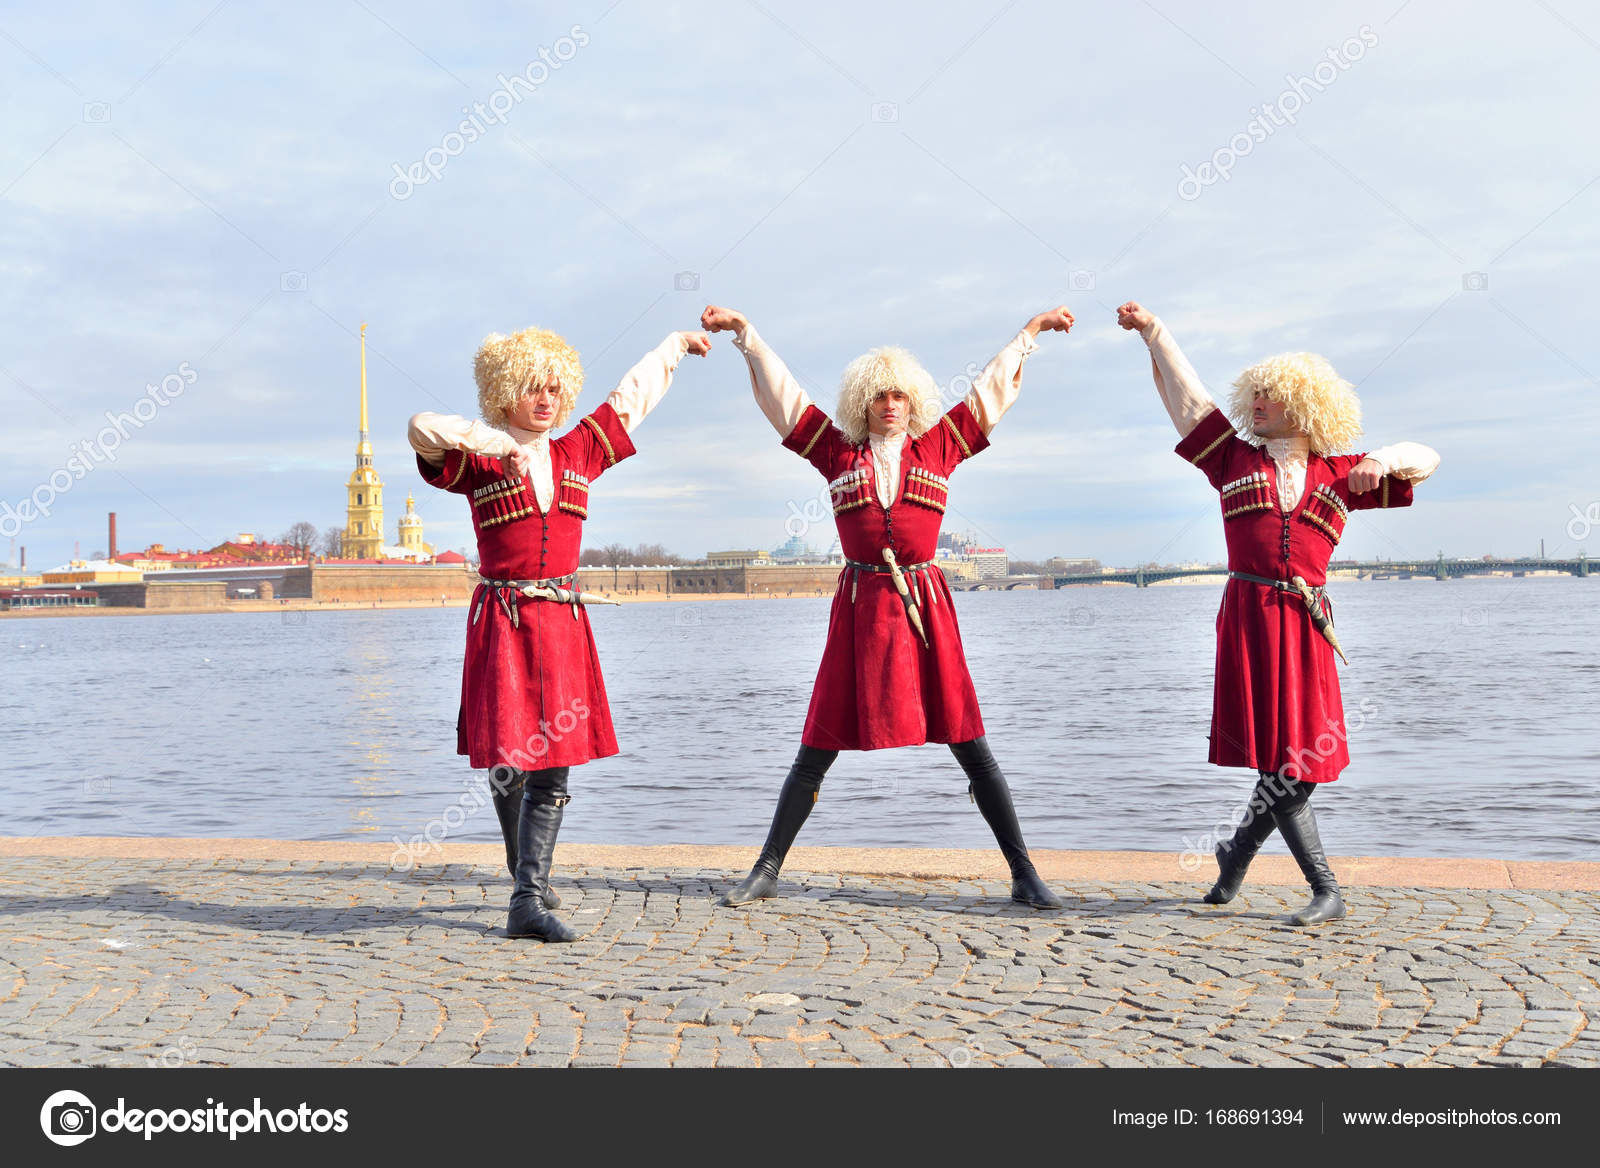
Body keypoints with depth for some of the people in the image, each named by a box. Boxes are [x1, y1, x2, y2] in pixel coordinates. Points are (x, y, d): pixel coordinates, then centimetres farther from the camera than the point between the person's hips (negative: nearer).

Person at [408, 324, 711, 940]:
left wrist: (675, 344, 37)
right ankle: (527, 878, 22)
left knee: (552, 763, -3)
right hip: (502, 622, -4)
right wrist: (498, 443, -22)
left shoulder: (575, 454, 12)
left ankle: (529, 900, 0)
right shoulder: (479, 462, -1)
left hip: (562, 622, 4)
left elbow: (629, 398, 24)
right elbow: (423, 429, -21)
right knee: (510, 758, 1)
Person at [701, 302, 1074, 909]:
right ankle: (766, 871, 13)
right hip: (859, 608, 0)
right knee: (816, 750, 3)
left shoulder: (938, 448, 11)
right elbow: (780, 391, 15)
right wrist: (744, 331, 18)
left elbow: (992, 387, 22)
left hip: (925, 606, 0)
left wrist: (1029, 331, 30)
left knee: (971, 747, 0)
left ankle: (1024, 875, 7)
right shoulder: (839, 453, 10)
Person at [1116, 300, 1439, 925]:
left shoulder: (1336, 473, 15)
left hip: (1306, 622, 2)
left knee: (1300, 759, 0)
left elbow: (1424, 458, 21)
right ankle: (1326, 891, 3)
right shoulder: (1235, 457, 13)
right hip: (1248, 615, -2)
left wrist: (1382, 461, 0)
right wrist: (1152, 330, 13)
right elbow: (1186, 395, 14)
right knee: (1280, 760, -6)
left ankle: (1237, 853, 23)